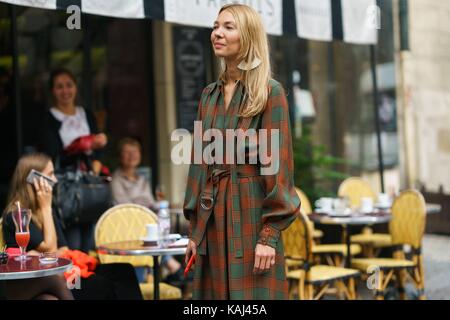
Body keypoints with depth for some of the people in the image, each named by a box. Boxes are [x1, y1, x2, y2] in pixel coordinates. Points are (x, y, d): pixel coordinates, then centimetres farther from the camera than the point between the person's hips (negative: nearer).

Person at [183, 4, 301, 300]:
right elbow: (200, 162, 13)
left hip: (252, 215, -6)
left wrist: (270, 235, -17)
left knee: (253, 292, -2)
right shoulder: (209, 95, 12)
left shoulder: (270, 92, -6)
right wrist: (194, 229, 10)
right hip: (212, 218, 6)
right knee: (214, 292, 9)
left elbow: (279, 163, -11)